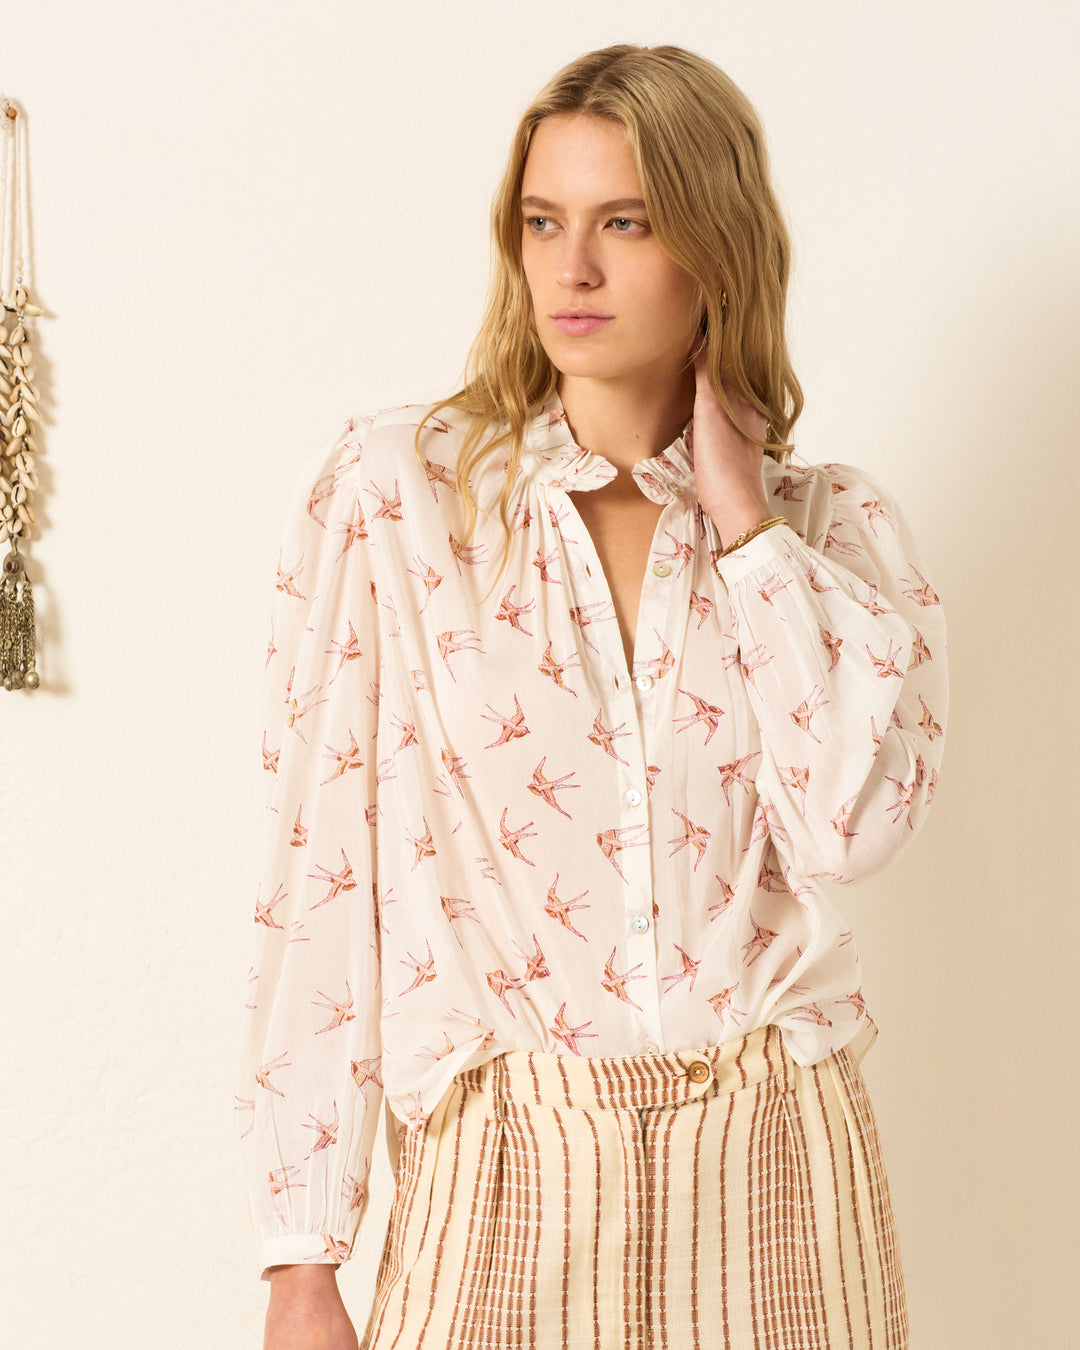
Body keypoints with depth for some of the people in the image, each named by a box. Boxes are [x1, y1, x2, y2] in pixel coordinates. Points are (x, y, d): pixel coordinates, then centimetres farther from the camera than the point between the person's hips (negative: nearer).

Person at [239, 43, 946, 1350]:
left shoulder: (832, 527, 3)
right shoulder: (389, 488, -4)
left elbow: (852, 823, -14)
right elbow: (321, 872, -6)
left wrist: (741, 517, -8)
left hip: (771, 1162, 2)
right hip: (507, 1172, -2)